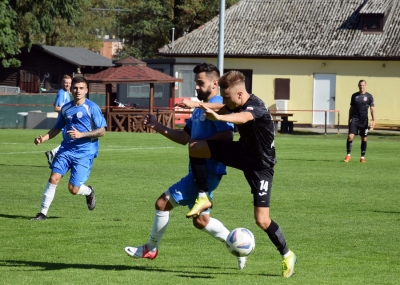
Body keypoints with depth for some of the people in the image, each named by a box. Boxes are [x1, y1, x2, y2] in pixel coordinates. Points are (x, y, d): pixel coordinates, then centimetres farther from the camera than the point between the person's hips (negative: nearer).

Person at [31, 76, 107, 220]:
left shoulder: (92, 108, -6)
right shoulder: (66, 108, 10)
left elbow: (101, 131, -8)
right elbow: (57, 127, 23)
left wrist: (81, 134, -19)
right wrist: (44, 138, 7)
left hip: (84, 153, -4)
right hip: (66, 149, 4)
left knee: (73, 189, -7)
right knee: (54, 178, -13)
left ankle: (89, 191, 29)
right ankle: (43, 212, -6)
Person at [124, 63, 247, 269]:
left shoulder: (218, 106, -14)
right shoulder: (200, 109, 18)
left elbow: (227, 135, -26)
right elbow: (184, 138, 21)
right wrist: (157, 127, 12)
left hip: (207, 171, -11)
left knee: (163, 203, -8)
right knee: (201, 221, 15)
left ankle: (150, 249, 7)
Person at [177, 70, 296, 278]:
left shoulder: (256, 107, -31)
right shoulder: (236, 104, -6)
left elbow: (242, 118, -51)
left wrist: (218, 117, -71)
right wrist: (197, 105, -20)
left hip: (260, 165, -8)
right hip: (242, 152, 8)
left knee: (262, 220, -11)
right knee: (195, 147, -6)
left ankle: (287, 256, 13)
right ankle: (203, 198, 8)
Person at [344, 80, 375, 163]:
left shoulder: (369, 96, 0)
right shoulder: (354, 96, 7)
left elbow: (372, 109, -3)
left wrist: (373, 120, -13)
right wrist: (349, 119, 10)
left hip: (364, 121, -1)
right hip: (354, 119, 1)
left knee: (364, 139, 4)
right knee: (350, 136, -11)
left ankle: (362, 157, 15)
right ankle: (348, 155, 1)